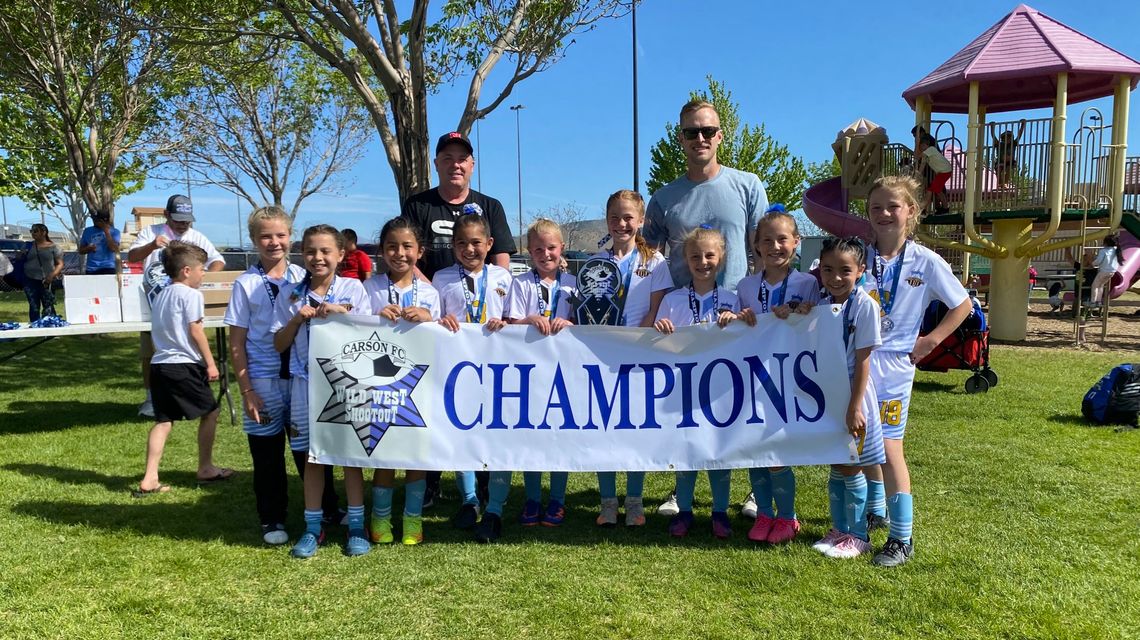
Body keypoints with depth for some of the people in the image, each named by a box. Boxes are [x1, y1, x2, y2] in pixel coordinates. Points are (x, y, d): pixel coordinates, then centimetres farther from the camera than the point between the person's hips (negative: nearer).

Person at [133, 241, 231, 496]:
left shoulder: (162, 295, 18)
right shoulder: (190, 294, -8)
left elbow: (159, 332, 21)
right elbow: (195, 331, -12)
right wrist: (210, 363, -8)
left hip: (159, 363, 8)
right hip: (185, 365, -8)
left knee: (163, 420, 9)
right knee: (210, 411, 8)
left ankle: (149, 480, 4)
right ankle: (205, 468, 17)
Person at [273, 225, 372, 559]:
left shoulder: (353, 289, 0)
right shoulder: (292, 296, 5)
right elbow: (279, 344, 6)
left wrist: (343, 313, -17)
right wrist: (297, 319, -10)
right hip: (308, 384, 2)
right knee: (313, 456, 8)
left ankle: (356, 525, 16)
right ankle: (313, 527, 20)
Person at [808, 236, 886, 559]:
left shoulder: (864, 305, -14)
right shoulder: (822, 305, 4)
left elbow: (863, 361, -15)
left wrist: (855, 406, -16)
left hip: (852, 397, -5)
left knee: (851, 470, 4)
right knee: (835, 468, 15)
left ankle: (858, 536, 19)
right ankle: (839, 530, 28)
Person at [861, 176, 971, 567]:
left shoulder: (926, 263, -4)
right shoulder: (859, 256, 1)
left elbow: (963, 305, 5)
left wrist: (930, 341, -2)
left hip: (891, 366, -3)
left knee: (888, 447, -5)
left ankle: (901, 539, 4)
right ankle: (873, 509, 39)